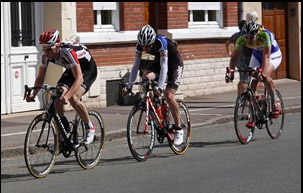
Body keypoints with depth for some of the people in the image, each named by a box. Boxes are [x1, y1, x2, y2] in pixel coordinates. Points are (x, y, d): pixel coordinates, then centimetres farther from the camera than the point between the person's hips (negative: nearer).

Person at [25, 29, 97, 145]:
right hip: (71, 70, 7)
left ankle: (90, 128, -6)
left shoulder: (68, 52, -38)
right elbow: (40, 77, -9)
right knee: (57, 98, -15)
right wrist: (33, 94, -25)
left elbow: (79, 78, -43)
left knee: (73, 98, -28)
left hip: (88, 69, -7)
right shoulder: (46, 55, -19)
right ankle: (63, 136, -2)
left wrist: (67, 96, -55)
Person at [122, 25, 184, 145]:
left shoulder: (162, 42, -36)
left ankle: (178, 130, -7)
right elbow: (135, 65, -18)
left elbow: (164, 66, -39)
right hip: (158, 62, 5)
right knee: (146, 77, -25)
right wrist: (129, 87, -24)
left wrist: (160, 87, -47)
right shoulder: (140, 45, -20)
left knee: (168, 95, -19)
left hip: (174, 63, -5)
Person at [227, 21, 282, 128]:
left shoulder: (265, 35, -37)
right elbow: (234, 57, -24)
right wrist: (231, 72, -39)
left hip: (273, 54, -4)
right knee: (252, 82, -9)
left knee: (265, 76, -32)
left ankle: (275, 102, -11)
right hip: (257, 55, 4)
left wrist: (263, 74, -55)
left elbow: (266, 56, -43)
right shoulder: (241, 40, -26)